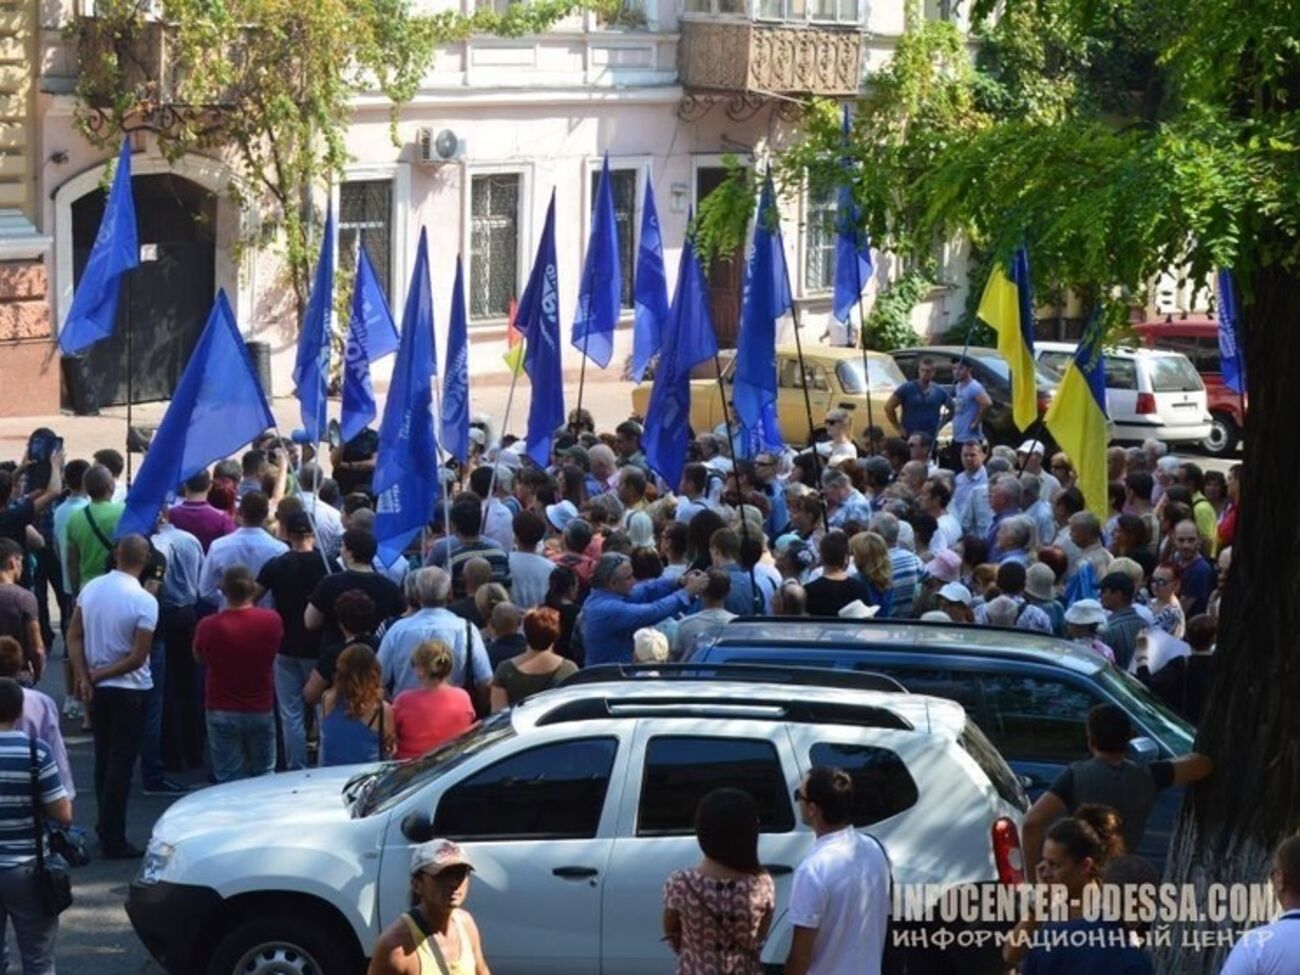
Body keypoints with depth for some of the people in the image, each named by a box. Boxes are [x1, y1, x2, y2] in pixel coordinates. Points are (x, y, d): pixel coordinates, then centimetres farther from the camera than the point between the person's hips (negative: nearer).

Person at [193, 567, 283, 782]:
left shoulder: (208, 626, -17)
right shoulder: (271, 620, -12)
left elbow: (199, 658, 3)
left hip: (221, 713, -1)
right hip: (261, 710, 2)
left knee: (229, 779, 4)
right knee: (263, 776, 15)